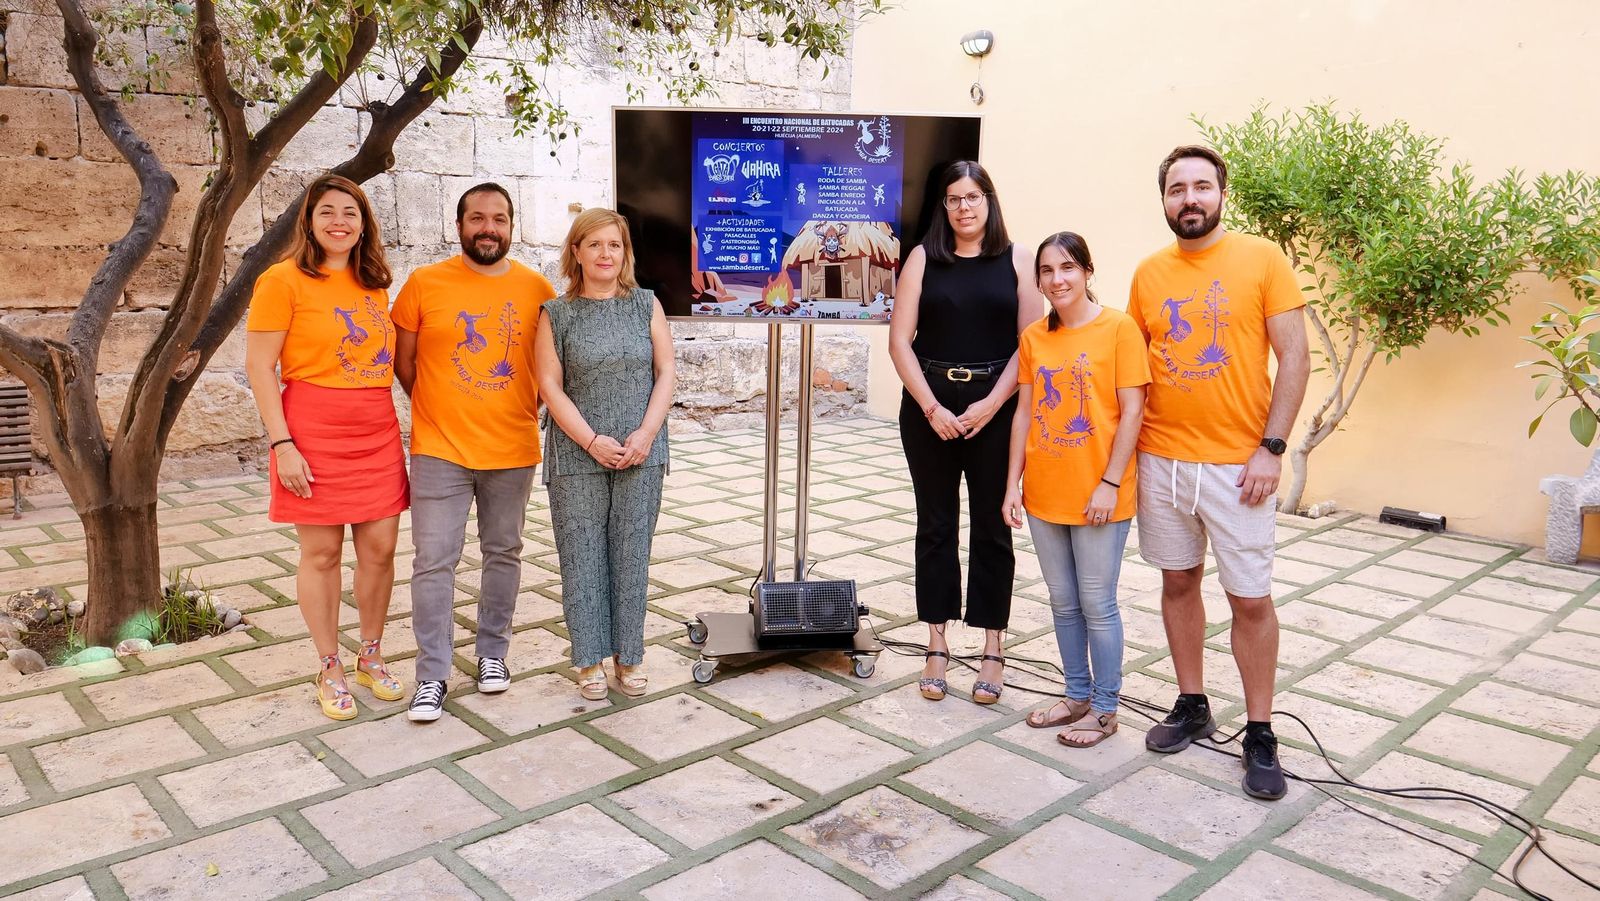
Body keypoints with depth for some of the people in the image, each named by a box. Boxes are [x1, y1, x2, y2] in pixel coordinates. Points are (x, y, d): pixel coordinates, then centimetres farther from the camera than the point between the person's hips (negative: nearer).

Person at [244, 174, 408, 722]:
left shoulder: (373, 283, 11)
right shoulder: (285, 279, -6)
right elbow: (259, 367, -8)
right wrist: (282, 445, -14)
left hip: (378, 434, 5)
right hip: (314, 434, -5)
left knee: (380, 547, 7)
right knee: (322, 553, 4)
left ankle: (371, 658, 25)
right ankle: (330, 671, 19)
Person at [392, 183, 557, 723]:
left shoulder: (537, 289, 0)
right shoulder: (425, 284, -3)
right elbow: (403, 360, 6)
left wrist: (527, 413, 4)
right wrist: (440, 411, 7)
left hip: (513, 451, 2)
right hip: (440, 450, -1)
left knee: (503, 554, 13)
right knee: (434, 561, 0)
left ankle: (492, 652, 30)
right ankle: (432, 675, 12)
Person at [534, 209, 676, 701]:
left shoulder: (645, 305, 6)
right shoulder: (556, 315, 1)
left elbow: (666, 373, 3)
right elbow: (551, 386, -3)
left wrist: (646, 433, -9)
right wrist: (592, 442, -12)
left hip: (641, 455, 1)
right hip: (577, 457, -1)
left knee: (632, 557, 6)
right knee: (583, 557, 4)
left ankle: (628, 657, 18)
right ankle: (590, 659, 16)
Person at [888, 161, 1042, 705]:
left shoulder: (1016, 260, 4)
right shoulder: (923, 258, 5)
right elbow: (900, 340, -1)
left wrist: (989, 405, -11)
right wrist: (932, 408, -9)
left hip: (995, 409, -1)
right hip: (930, 407, 1)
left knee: (992, 527, 4)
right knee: (936, 526, 7)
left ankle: (992, 650, 15)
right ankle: (937, 646, 16)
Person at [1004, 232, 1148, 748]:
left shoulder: (1118, 329, -7)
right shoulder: (1033, 337, 6)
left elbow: (1131, 412, -10)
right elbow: (1024, 413, 8)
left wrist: (1110, 483, -14)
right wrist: (1013, 483, 5)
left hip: (1098, 497, -5)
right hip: (1044, 494, 5)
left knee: (1097, 605, 4)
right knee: (1063, 603, 15)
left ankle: (1104, 709, 19)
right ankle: (1078, 695, 30)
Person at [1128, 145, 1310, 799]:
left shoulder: (1263, 259, -3)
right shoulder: (1149, 273, 6)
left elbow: (1294, 359, -5)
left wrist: (1271, 448, -11)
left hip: (1238, 464, -3)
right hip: (1160, 460, 4)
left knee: (1251, 598, 2)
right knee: (1178, 582, 13)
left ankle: (1259, 734, 17)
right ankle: (1192, 706, 30)